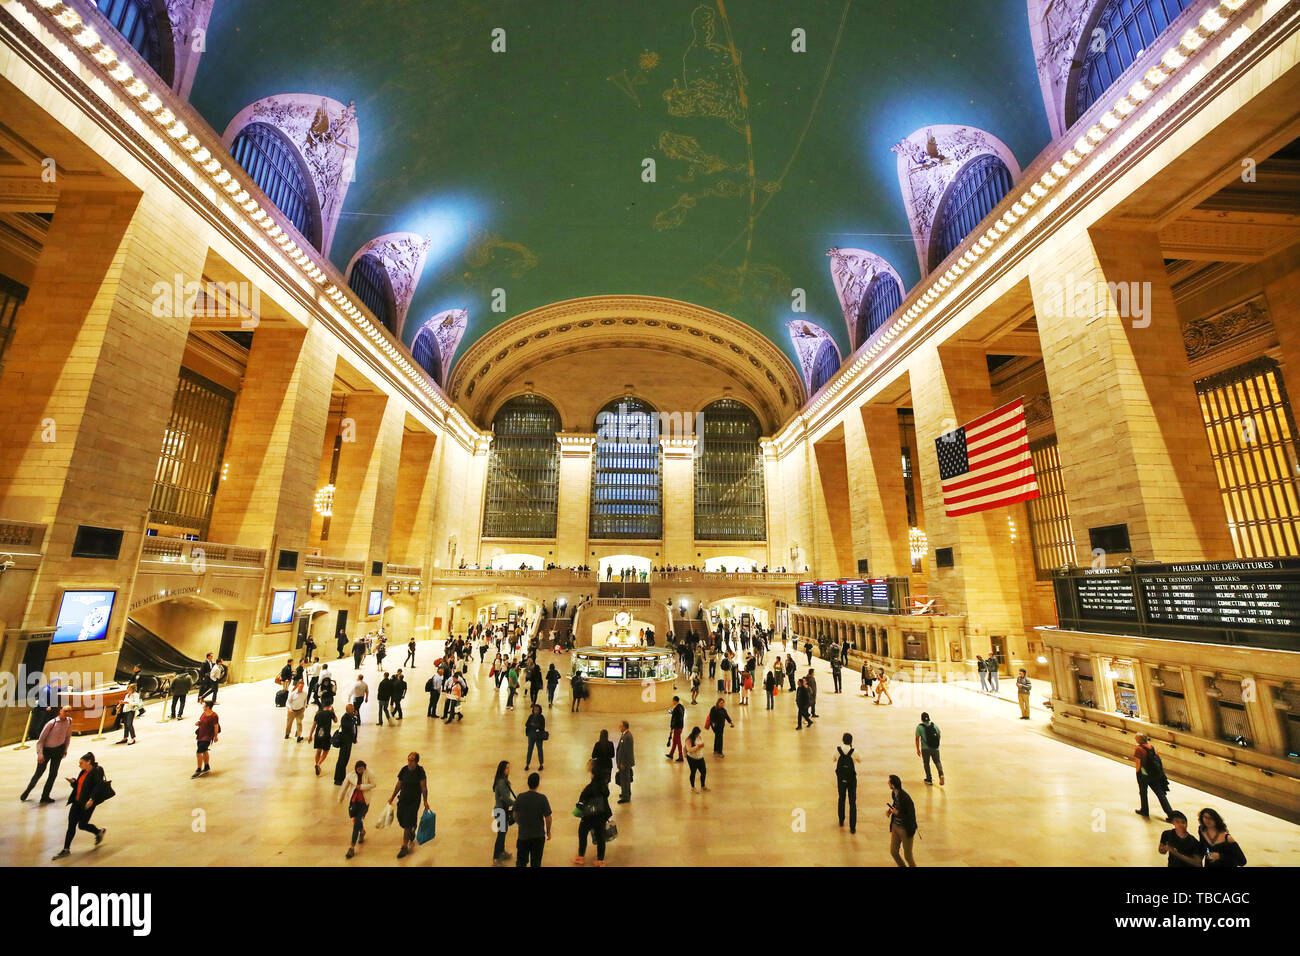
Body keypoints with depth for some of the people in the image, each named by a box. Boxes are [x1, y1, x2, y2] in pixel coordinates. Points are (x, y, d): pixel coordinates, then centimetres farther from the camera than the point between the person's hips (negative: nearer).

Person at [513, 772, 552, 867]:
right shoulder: (542, 798, -17)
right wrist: (548, 831, 4)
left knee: (521, 861, 19)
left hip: (523, 835, 2)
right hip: (539, 835, -1)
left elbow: (516, 816, 1)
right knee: (536, 862, 14)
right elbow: (548, 818, -12)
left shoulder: (520, 797, -11)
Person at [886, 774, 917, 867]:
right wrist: (890, 810, -2)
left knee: (907, 856, 9)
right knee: (893, 852, 16)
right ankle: (902, 865, 38)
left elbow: (911, 817, -25)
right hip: (895, 826, 7)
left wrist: (897, 812, -23)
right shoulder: (894, 793, -5)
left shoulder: (904, 798, -29)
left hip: (906, 829, -7)